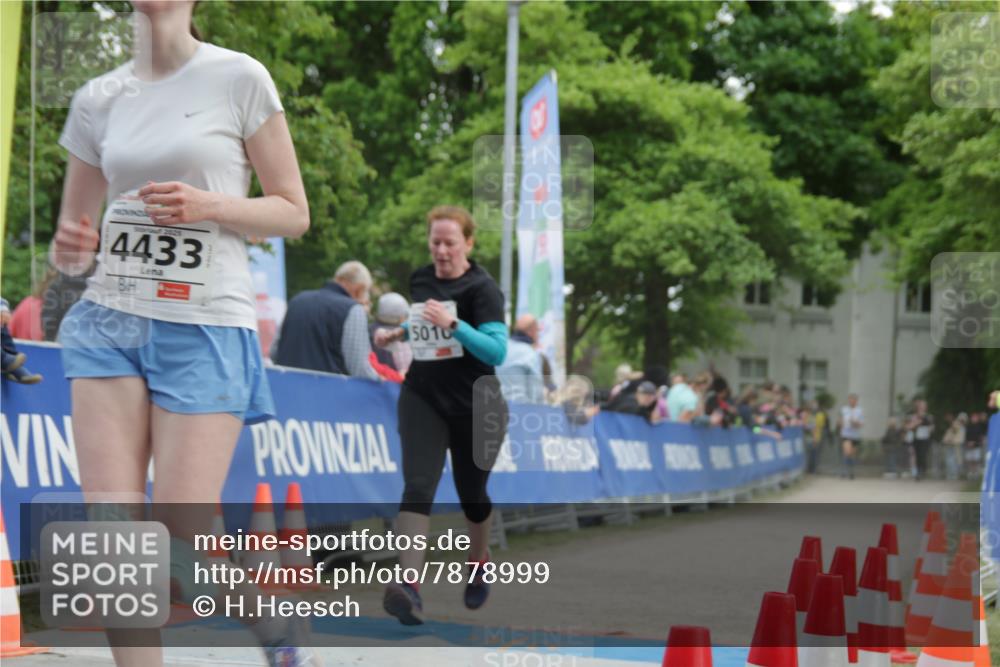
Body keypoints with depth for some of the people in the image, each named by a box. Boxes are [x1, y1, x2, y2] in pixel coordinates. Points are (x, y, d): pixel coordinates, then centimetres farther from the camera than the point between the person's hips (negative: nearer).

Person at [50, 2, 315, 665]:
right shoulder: (99, 99, 10)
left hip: (207, 328, -4)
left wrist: (210, 204, -15)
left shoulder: (239, 78, -1)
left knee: (182, 539, -7)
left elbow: (294, 213, 2)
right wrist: (70, 249, -6)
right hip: (110, 320, 4)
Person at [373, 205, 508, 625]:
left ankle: (478, 563, 42)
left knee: (471, 494, 12)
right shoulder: (420, 280, 6)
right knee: (418, 487, -16)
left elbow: (497, 352, -22)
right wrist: (398, 334, 10)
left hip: (474, 407, -3)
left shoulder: (482, 288, -11)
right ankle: (408, 584, -28)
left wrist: (453, 324, -33)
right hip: (423, 400, 3)